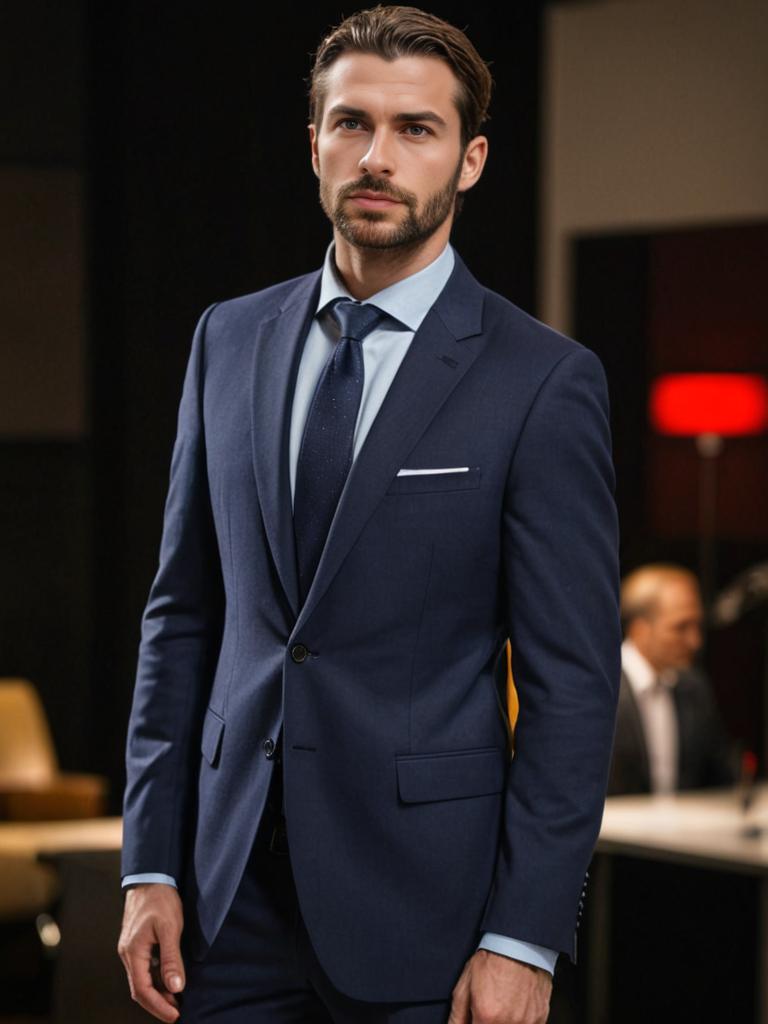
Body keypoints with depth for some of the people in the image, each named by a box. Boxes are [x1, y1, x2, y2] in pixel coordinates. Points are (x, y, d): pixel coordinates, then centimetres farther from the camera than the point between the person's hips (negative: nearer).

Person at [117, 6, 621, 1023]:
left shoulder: (545, 382, -6)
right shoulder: (230, 340, 8)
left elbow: (573, 682, -7)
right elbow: (183, 615, 11)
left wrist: (525, 940, -12)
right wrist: (151, 864, 5)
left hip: (425, 900, -4)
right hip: (234, 889, 4)